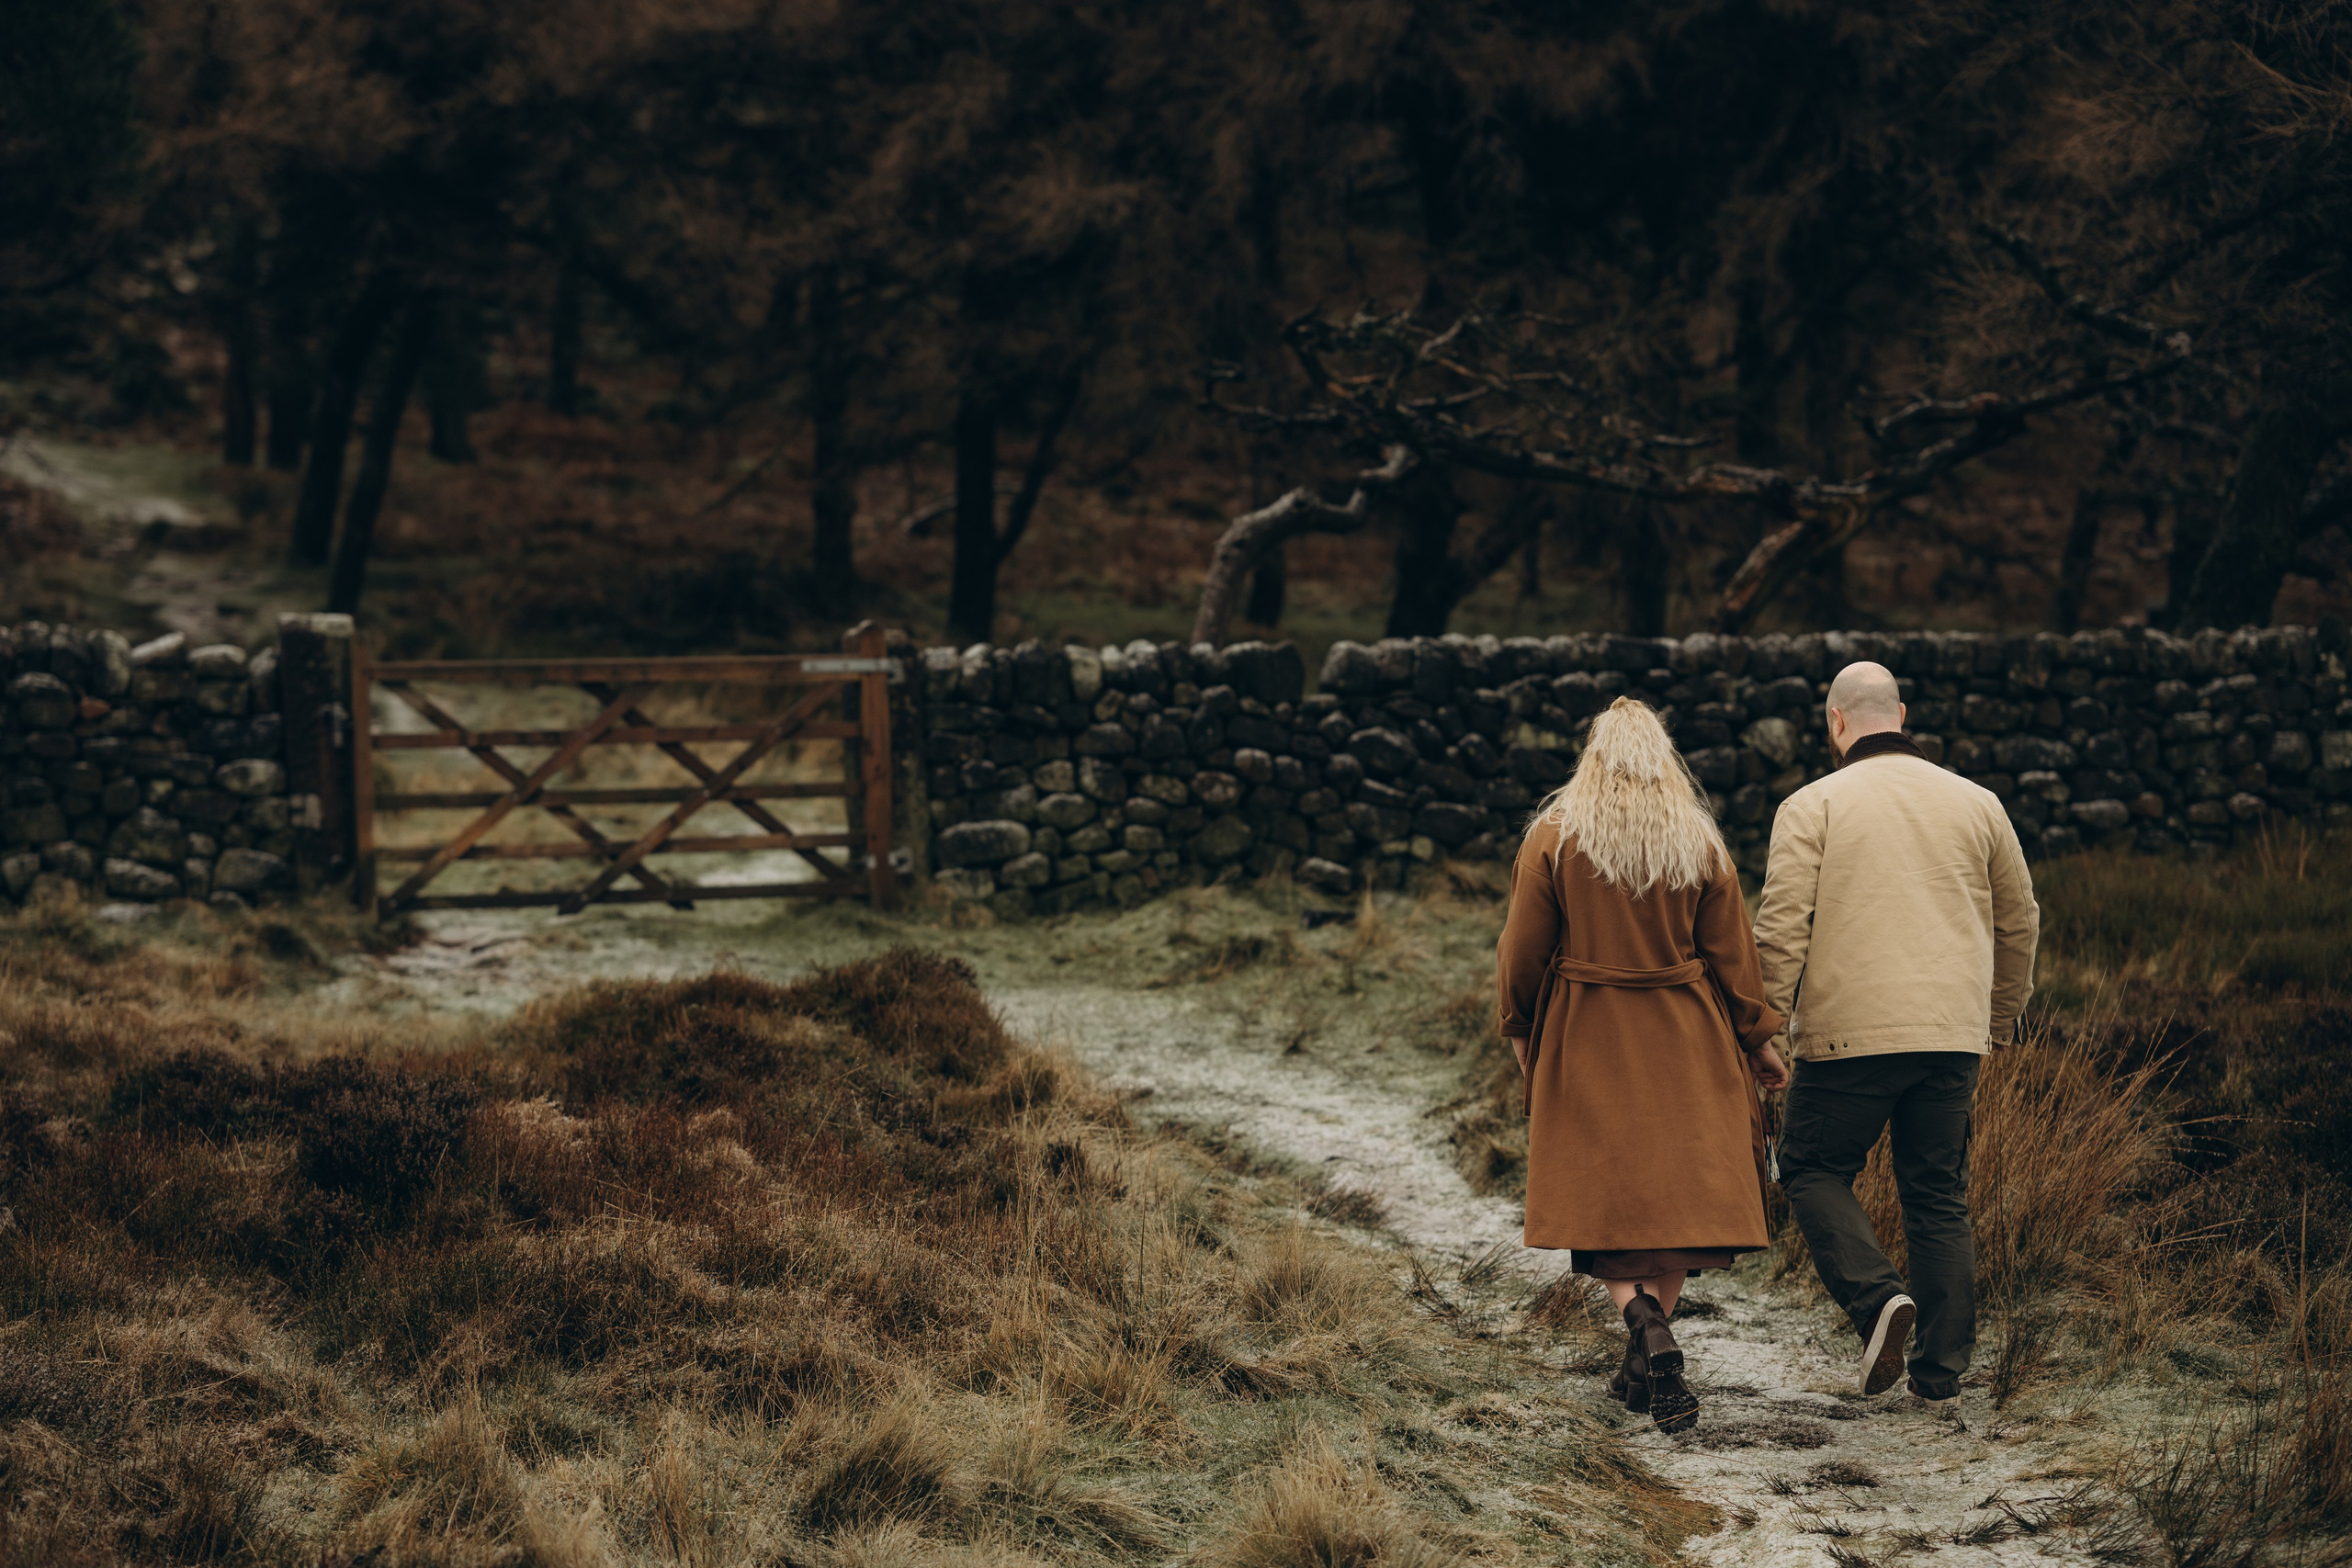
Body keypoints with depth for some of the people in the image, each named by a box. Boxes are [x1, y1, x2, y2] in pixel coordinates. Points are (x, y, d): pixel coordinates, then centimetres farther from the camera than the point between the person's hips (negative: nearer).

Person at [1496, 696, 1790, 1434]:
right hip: (1685, 1043, 1)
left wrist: (1520, 1028, 13)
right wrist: (1758, 1040, 12)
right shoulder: (1701, 845, -1)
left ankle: (1646, 1325, -21)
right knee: (1675, 1192, 8)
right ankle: (1647, 1368, 8)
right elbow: (1732, 955, 2)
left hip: (1586, 1043, -1)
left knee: (1602, 1198, 5)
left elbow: (1522, 952, -2)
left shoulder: (1552, 839, -5)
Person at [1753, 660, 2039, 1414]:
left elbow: (1781, 927, -10)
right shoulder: (1975, 803, 11)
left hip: (1849, 1035, -4)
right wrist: (2002, 1016, 31)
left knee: (1814, 1168, 13)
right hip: (1953, 1036, 4)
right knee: (1940, 1198, 10)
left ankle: (1877, 1296, -9)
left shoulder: (1813, 805, -1)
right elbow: (2019, 921, 19)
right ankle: (1941, 1378, 10)